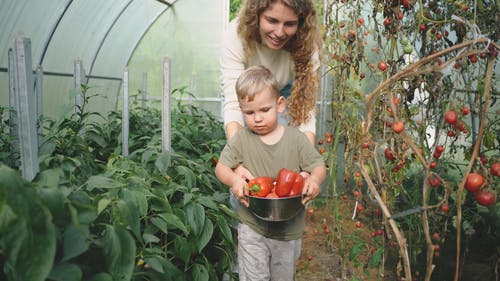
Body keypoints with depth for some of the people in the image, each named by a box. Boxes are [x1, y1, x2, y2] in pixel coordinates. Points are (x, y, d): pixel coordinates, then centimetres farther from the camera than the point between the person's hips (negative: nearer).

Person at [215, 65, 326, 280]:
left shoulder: (296, 138, -8)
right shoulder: (241, 139, -8)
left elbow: (318, 166, -4)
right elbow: (221, 167, -5)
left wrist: (314, 179, -28)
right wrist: (234, 180, -27)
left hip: (289, 228, 2)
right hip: (252, 227, -1)